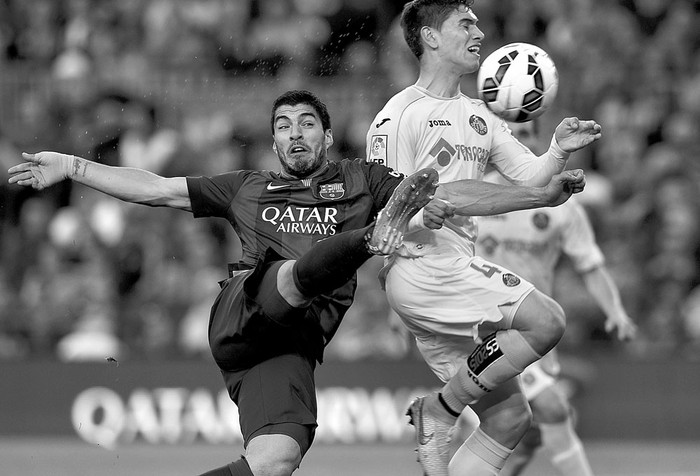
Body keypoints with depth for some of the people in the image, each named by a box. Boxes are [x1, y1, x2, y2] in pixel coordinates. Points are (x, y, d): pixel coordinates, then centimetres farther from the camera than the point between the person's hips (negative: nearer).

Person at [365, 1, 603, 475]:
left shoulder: (479, 115, 19)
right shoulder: (400, 115, -4)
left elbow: (529, 177, 15)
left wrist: (559, 151, -5)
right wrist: (438, 203, -25)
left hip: (459, 270, 9)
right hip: (423, 265, -9)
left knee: (509, 418, 3)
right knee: (547, 320, -23)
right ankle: (440, 411, -11)